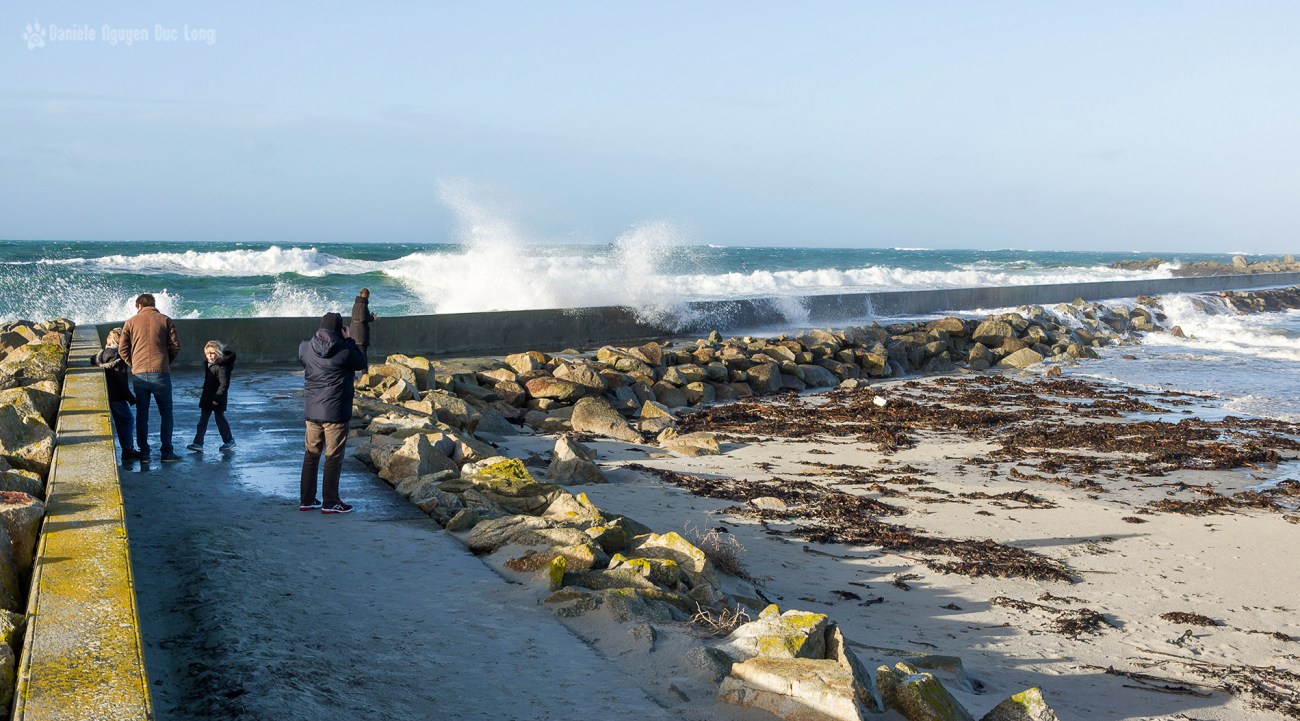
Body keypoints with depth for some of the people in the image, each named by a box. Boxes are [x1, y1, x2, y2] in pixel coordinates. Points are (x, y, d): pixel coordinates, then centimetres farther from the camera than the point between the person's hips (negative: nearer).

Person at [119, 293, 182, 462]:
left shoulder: (131, 322, 6)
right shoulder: (165, 321, 4)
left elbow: (122, 350, 3)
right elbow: (175, 346, 0)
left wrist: (133, 364, 16)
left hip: (138, 374, 1)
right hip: (160, 372, -1)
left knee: (141, 413, 11)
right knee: (166, 413, 6)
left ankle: (144, 451, 11)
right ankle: (167, 452, 1)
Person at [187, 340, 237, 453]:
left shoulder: (222, 366, -20)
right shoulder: (207, 363, 8)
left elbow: (224, 384, -24)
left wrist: (217, 397, -27)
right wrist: (204, 394, 17)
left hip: (218, 399, -8)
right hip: (206, 397, 8)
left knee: (220, 419, 5)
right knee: (202, 421, 4)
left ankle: (229, 440, 22)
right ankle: (198, 443, 3)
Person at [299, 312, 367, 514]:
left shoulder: (305, 348, -3)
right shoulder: (344, 351, -17)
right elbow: (361, 363, 0)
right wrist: (348, 340, 3)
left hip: (311, 411, 5)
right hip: (336, 412, -5)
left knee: (311, 454, 15)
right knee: (333, 457, 4)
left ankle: (306, 499, 21)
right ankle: (330, 502, 8)